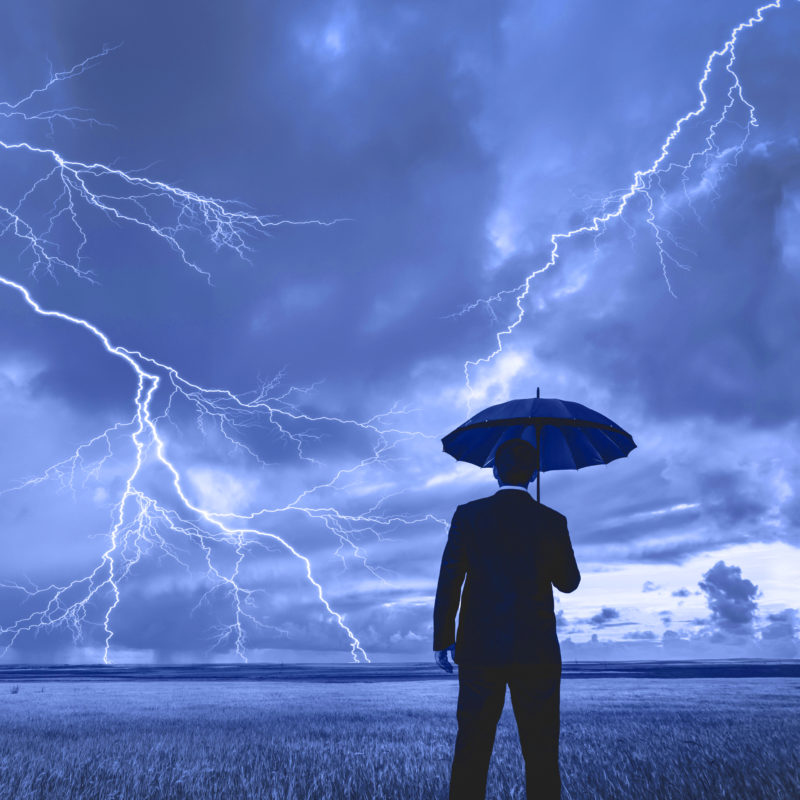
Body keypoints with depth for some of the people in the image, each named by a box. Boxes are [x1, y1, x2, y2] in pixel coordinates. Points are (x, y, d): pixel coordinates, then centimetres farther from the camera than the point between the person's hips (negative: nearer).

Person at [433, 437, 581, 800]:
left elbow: (448, 582, -6)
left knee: (471, 752, 8)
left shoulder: (468, 515, -3)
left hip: (479, 650, 0)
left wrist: (442, 640, 0)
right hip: (536, 652, 0)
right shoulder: (552, 522, -1)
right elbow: (569, 582, 11)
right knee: (541, 756, 8)